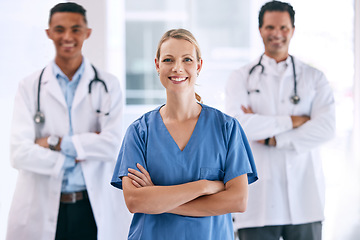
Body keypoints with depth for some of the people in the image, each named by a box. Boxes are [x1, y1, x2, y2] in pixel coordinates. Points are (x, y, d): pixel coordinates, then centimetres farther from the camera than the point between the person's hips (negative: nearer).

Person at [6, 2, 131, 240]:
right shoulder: (30, 87, 4)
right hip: (43, 212, 0)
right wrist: (78, 154, -10)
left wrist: (56, 142, -10)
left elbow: (112, 145, -9)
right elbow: (20, 153, -7)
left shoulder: (108, 85, 5)